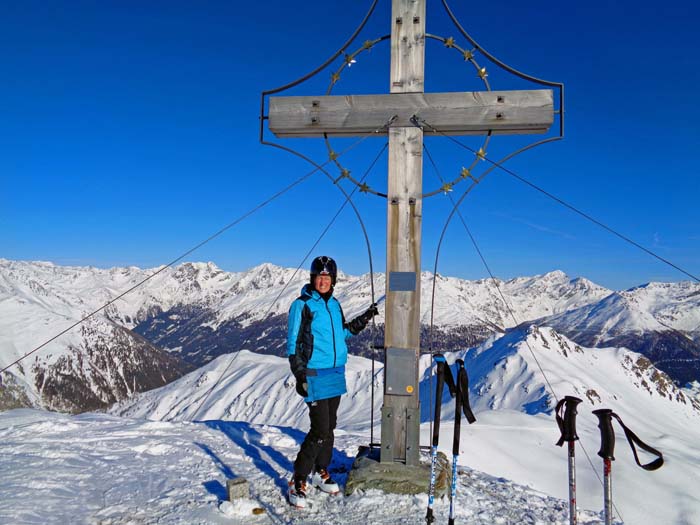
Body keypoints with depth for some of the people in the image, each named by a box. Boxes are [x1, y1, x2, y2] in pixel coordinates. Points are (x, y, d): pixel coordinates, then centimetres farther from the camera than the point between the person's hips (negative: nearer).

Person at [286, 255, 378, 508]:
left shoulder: (334, 304, 10)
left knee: (329, 426, 14)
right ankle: (298, 482, 3)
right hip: (315, 376, -7)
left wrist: (364, 319, 14)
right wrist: (300, 374, -15)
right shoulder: (302, 305, -9)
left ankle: (321, 471, 30)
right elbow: (293, 343, -9)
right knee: (320, 429, -10)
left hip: (336, 374, 7)